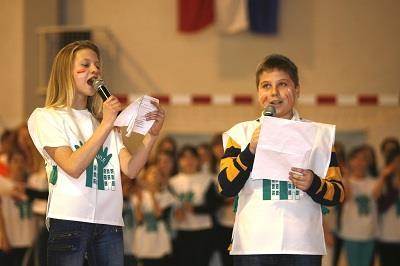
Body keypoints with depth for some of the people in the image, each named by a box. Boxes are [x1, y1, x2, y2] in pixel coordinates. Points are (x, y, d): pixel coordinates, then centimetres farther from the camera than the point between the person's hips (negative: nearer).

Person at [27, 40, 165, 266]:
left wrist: (152, 134, -9)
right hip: (70, 220, -5)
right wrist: (105, 125, -16)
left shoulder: (103, 121, 20)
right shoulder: (47, 118, 2)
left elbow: (130, 169, 5)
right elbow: (73, 167, -13)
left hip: (109, 223, 5)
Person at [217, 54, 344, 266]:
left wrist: (313, 184, -12)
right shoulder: (241, 132, 10)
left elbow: (337, 194, 9)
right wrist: (251, 149, -13)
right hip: (252, 247, 0)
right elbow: (226, 187, -1)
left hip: (303, 247, 1)